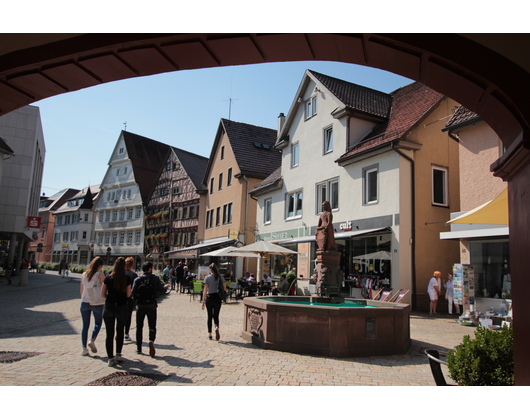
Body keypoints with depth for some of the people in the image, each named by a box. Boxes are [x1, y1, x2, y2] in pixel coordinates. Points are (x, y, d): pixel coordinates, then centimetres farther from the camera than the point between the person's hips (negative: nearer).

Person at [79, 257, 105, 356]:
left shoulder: (84, 274, 7)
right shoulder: (99, 274, -8)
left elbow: (82, 290, 12)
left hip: (84, 303, 4)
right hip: (96, 303, -4)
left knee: (85, 325, 11)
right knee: (98, 322, 14)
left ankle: (84, 348, 11)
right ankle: (92, 340, -7)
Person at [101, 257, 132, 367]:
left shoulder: (108, 278, -6)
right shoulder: (127, 279, -9)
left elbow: (103, 294, -1)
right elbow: (128, 294, -2)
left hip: (109, 307, 0)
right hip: (122, 307, 0)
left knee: (109, 333, 7)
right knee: (120, 331, 20)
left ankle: (110, 358, 7)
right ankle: (118, 354, 17)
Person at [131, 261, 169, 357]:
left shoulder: (137, 279, -3)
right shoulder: (155, 278, -4)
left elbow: (133, 293, -6)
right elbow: (162, 290, 2)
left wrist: (136, 300, 15)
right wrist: (166, 287, 25)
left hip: (140, 306, 1)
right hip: (151, 306, -1)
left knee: (139, 327, 15)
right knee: (152, 326, 9)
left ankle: (139, 348, 19)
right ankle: (151, 340, -19)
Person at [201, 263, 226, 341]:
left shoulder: (207, 278, -7)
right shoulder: (221, 277, 1)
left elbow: (205, 291, -9)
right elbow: (224, 289, 3)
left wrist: (203, 302, -5)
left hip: (209, 298, -2)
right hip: (218, 298, 2)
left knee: (209, 317, 11)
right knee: (216, 316, 11)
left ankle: (210, 334, 16)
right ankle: (217, 328, -18)